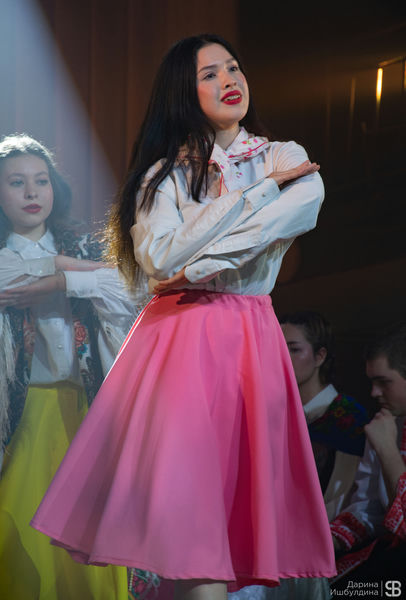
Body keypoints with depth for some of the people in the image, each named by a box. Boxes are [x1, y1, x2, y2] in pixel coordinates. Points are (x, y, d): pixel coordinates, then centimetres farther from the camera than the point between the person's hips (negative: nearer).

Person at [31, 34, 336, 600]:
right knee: (180, 474, -12)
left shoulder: (287, 159, 10)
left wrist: (197, 269, -14)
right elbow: (157, 259, -9)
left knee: (243, 481, -3)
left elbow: (303, 208, -12)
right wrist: (257, 188, -8)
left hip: (250, 338, 1)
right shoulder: (166, 171, 7)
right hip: (176, 335, -1)